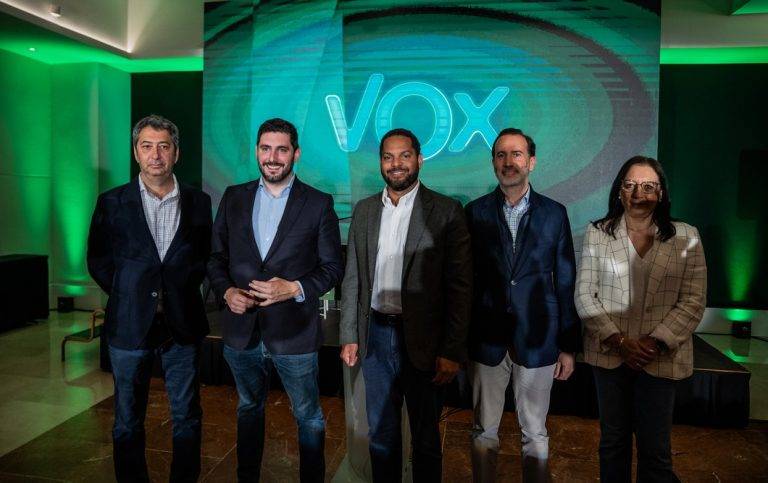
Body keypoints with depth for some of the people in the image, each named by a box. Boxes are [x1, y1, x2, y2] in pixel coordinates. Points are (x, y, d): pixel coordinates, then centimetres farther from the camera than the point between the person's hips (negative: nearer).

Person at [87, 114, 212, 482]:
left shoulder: (198, 202, 2)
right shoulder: (112, 202, 0)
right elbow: (97, 260, 7)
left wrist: (183, 291, -2)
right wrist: (127, 296, 0)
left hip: (182, 326, 1)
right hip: (129, 326, 0)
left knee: (187, 418, 11)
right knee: (128, 421, 12)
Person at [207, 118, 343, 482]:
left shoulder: (318, 204, -5)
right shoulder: (233, 198, 4)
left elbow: (332, 267, -4)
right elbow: (216, 257, 7)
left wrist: (296, 288, -20)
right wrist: (226, 291, -11)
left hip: (293, 333, -3)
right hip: (241, 331, 3)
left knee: (308, 417, 11)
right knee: (249, 409, 22)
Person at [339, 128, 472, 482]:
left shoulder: (445, 211, -8)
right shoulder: (364, 210, 6)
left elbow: (460, 285, -9)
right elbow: (352, 278, 9)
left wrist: (452, 351, -12)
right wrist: (349, 336, 6)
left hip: (422, 341, -3)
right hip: (375, 335, 4)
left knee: (425, 436, 15)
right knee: (380, 432, 19)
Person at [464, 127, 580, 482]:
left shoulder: (554, 214, 2)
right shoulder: (476, 212, 2)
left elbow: (565, 283, 3)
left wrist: (568, 345, 2)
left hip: (537, 342, 0)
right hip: (487, 341, 0)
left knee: (535, 433, 12)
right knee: (484, 432, 12)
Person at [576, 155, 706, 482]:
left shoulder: (686, 237, 1)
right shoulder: (597, 233, 2)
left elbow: (694, 301, -2)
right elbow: (584, 295, -2)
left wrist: (657, 342, -14)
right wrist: (619, 341, -12)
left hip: (661, 359, -1)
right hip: (609, 354, 1)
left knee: (655, 448, 4)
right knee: (613, 440, 14)